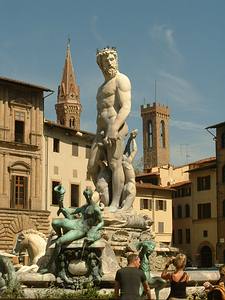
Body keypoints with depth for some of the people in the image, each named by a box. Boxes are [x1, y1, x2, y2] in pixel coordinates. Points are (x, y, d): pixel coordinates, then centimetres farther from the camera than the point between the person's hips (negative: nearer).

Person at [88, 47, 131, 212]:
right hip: (101, 130, 9)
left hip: (116, 127, -9)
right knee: (92, 166, -1)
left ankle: (115, 204, -19)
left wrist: (114, 128, -25)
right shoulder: (103, 87, 29)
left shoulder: (121, 80, 1)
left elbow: (126, 107, -12)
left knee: (115, 164, -15)